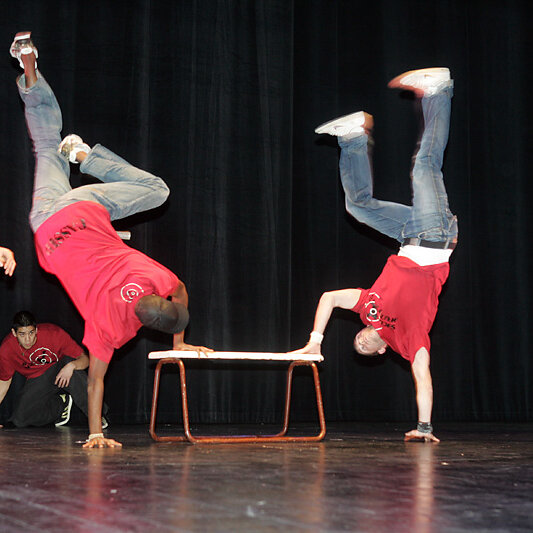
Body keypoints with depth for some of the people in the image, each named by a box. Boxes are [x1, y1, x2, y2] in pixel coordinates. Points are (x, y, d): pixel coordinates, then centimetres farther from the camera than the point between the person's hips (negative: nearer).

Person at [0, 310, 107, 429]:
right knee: (19, 420, -21)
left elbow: (85, 359, -23)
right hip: (36, 380, 2)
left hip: (60, 371, -2)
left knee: (70, 360, -38)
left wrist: (71, 366, -45)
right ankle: (62, 402, 0)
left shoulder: (53, 333, -27)